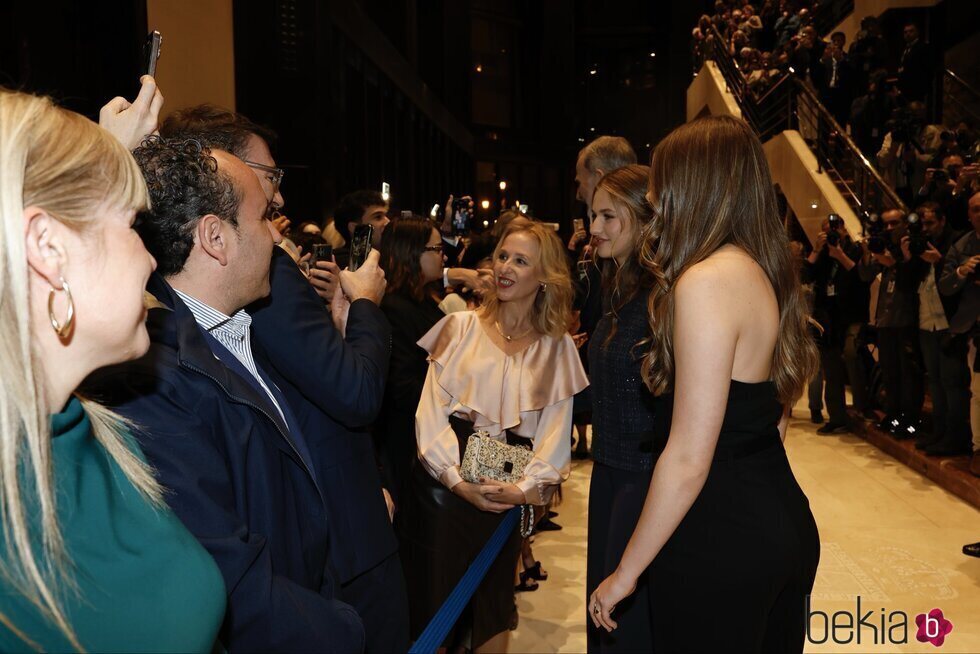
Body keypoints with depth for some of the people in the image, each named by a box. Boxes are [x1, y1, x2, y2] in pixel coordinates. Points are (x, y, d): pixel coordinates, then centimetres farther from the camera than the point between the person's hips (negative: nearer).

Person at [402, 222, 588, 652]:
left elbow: (555, 429, 0)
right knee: (433, 599, 6)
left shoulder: (557, 347, 4)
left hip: (508, 494, 1)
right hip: (444, 484, -1)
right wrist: (457, 479, -15)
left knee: (492, 602, 14)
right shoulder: (462, 326, 1)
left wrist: (524, 488, -15)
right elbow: (431, 407, -5)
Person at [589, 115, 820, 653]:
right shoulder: (767, 271, 7)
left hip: (719, 535, -9)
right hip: (784, 522, 9)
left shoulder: (706, 281, -21)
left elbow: (688, 459, -22)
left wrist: (625, 573, -14)